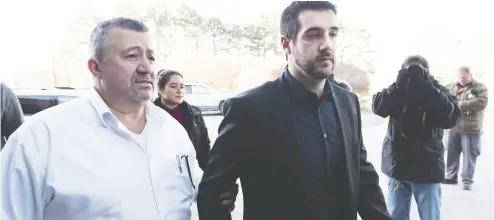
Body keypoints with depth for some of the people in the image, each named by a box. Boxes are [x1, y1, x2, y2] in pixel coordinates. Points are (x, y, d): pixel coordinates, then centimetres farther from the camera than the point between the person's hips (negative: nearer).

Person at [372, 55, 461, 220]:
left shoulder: (438, 91, -1)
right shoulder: (397, 91, 2)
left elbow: (451, 117, -19)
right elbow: (378, 107, -15)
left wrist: (427, 88, -22)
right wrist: (400, 85, -23)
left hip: (427, 169, -1)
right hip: (397, 166, 2)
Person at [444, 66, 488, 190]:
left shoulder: (480, 87, -2)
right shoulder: (452, 87, 10)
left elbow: (482, 102, -16)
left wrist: (461, 104, -20)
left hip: (471, 128, -4)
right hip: (454, 127, 4)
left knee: (469, 155, -1)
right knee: (452, 153, 11)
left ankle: (467, 180, 7)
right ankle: (451, 176, 24)